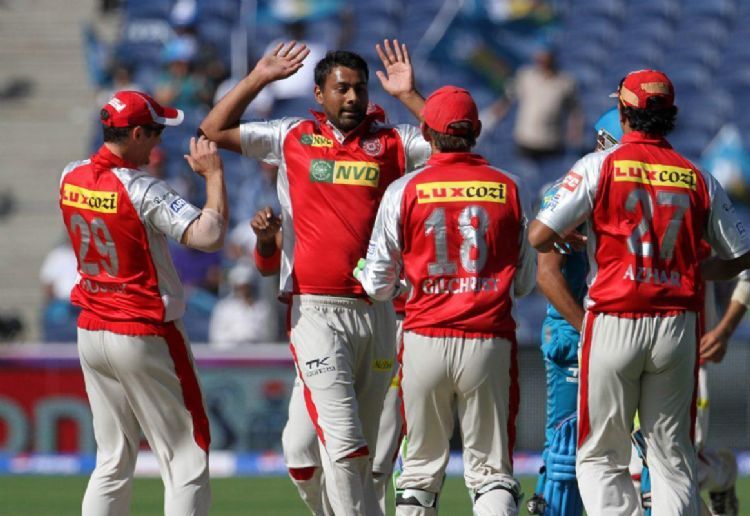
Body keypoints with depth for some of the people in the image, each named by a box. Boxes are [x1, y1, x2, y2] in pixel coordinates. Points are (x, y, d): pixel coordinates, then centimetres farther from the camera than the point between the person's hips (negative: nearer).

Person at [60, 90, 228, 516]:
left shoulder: (71, 178, 2)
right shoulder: (141, 190, -20)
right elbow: (209, 235, -29)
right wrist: (214, 174, -18)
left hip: (90, 333, 7)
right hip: (145, 337, -7)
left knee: (113, 463, 14)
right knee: (187, 463, -1)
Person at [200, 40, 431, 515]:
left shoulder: (392, 141, 9)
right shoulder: (292, 138, 9)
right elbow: (215, 130, 11)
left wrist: (409, 96, -5)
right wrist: (258, 78, 6)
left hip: (376, 311, 2)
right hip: (317, 311, -2)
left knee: (365, 450, 10)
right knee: (343, 442, -14)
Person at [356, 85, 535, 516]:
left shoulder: (404, 191, 0)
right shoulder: (508, 189, 3)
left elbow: (379, 286, 5)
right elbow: (525, 283, 11)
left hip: (425, 340, 0)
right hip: (489, 340, 0)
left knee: (420, 469, 9)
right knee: (491, 470, 3)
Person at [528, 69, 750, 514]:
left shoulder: (600, 166, -4)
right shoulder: (697, 179, 5)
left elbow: (539, 237, -9)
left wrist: (563, 238, 13)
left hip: (615, 323, -3)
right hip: (678, 324, 3)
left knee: (601, 457, 5)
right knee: (673, 456, 11)